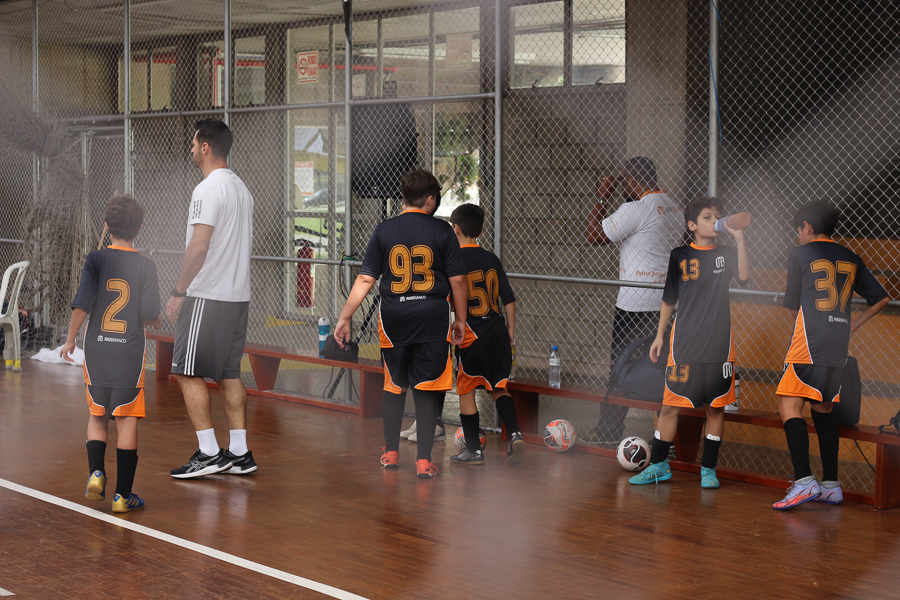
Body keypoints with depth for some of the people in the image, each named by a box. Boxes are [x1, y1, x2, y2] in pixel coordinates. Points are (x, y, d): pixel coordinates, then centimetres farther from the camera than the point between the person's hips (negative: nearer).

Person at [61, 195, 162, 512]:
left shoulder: (96, 260, -2)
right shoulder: (145, 266, -4)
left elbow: (82, 304, -7)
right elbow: (149, 313, -7)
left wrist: (70, 340, 4)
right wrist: (157, 323, 16)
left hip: (96, 349, 1)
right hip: (130, 352, -1)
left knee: (97, 415, 18)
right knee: (126, 420, 2)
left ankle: (96, 472, 0)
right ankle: (123, 493, 2)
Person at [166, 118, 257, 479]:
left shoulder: (207, 190, -14)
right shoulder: (241, 188, 15)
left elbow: (198, 248, -20)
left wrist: (178, 292, -13)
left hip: (206, 297, -9)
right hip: (238, 296, 9)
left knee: (187, 372, -2)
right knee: (229, 374, 11)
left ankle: (209, 453, -4)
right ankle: (239, 454, 11)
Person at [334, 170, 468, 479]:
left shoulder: (384, 230, 2)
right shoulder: (442, 231, -2)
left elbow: (365, 279, 0)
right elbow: (458, 279, -1)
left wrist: (345, 317, 5)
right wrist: (460, 319, 11)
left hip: (394, 316, 2)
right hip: (432, 316, -2)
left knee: (394, 384, 18)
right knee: (427, 388, 4)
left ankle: (391, 453, 25)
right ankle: (423, 460, 2)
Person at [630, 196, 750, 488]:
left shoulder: (726, 254, 5)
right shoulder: (679, 256, 5)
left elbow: (744, 276, -15)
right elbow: (669, 300, 11)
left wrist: (739, 238, -20)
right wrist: (659, 336, 9)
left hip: (719, 344, 0)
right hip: (683, 344, 0)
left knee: (716, 406, 4)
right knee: (670, 404, 0)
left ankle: (708, 468, 14)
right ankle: (659, 465, 12)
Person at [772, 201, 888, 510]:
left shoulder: (799, 255, 0)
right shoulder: (850, 258, 15)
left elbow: (793, 308, 5)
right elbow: (881, 299, 17)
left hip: (809, 344, -6)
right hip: (839, 346, 6)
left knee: (790, 406, -8)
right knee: (823, 409, 15)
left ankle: (804, 481, -22)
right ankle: (831, 485, 16)